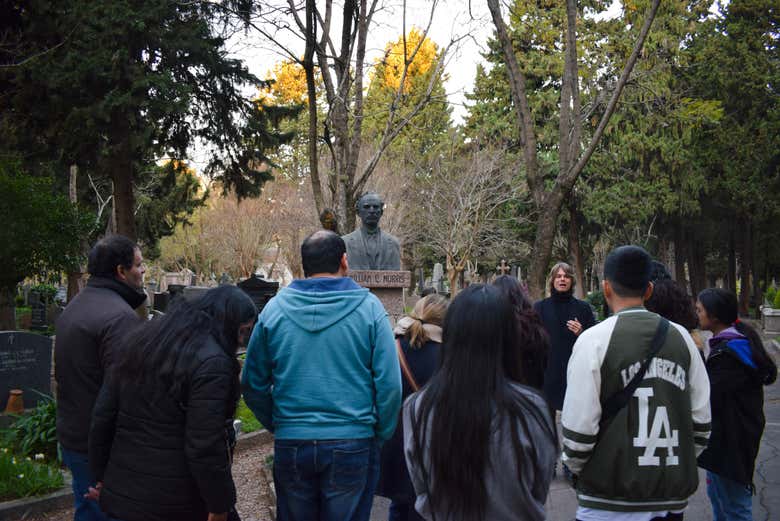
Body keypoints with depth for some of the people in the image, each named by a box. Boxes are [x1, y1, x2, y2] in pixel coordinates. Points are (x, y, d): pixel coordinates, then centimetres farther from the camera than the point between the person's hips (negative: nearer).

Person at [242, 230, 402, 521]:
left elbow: (253, 385, 5)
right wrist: (380, 436, 6)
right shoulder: (369, 307, -5)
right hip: (352, 443, -2)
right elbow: (389, 384, -8)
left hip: (290, 445, 2)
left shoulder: (274, 308, 1)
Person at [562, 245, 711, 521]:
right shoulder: (681, 337, 3)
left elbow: (579, 428, -12)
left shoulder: (593, 340, -11)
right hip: (673, 497, 4)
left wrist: (575, 466, 7)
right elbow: (701, 420, 6)